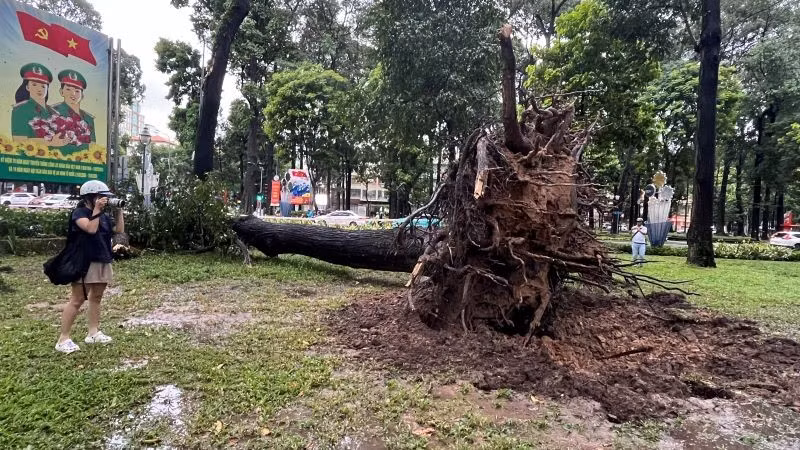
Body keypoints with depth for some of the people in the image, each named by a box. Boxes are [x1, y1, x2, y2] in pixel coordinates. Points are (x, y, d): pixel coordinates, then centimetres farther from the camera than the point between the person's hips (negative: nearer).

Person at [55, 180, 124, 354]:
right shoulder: (79, 213, -9)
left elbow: (120, 230, 7)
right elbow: (91, 229, -25)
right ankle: (63, 339, 0)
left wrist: (118, 211, 1)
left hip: (102, 262, 8)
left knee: (96, 297, 13)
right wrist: (96, 209, -19)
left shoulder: (104, 216, 12)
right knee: (77, 300, -6)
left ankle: (93, 333, 23)